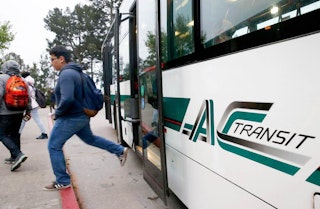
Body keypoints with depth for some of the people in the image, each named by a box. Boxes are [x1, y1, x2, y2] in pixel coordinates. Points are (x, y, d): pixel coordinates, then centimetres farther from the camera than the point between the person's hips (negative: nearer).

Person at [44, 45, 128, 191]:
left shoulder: (66, 74, -21)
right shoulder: (74, 71, 11)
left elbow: (67, 99, -32)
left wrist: (57, 113, -16)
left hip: (70, 119, -10)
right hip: (81, 116, 10)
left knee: (54, 146, 1)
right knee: (90, 138, 27)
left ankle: (62, 181, 10)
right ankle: (120, 151, 29)